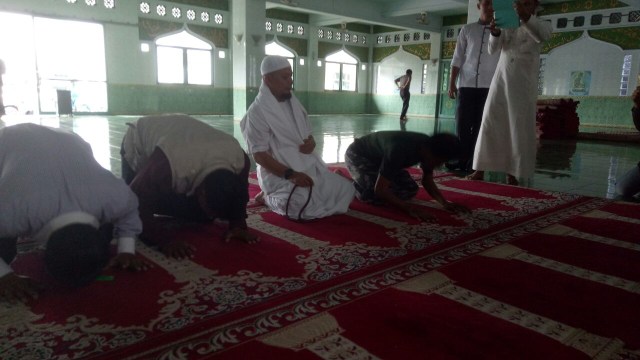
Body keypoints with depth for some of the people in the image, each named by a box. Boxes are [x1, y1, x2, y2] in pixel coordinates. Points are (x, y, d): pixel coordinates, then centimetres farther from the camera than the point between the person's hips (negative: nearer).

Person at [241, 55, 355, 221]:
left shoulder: (293, 103, 12)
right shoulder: (257, 111, -12)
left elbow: (308, 135, 20)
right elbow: (259, 155, -17)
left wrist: (311, 142, -6)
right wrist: (290, 174, -27)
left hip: (308, 166, 8)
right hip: (280, 173, -8)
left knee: (346, 189, 1)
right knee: (307, 206, -30)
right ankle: (270, 197, 0)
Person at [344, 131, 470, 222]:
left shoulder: (428, 147, -17)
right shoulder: (400, 150, -42)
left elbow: (427, 181, -3)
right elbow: (380, 190, -39)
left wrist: (445, 203, -19)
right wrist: (410, 209, -45)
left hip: (380, 156, 8)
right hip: (358, 154, -8)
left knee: (411, 189, -4)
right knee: (378, 196, -28)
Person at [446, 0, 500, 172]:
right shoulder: (467, 29, 10)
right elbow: (457, 58, 7)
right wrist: (451, 83, 2)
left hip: (489, 86, 0)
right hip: (466, 85, 1)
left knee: (480, 127, 0)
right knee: (462, 126, 0)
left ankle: (471, 164, 5)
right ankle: (461, 161, 11)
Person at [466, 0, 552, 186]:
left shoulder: (541, 25, 5)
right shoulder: (507, 25, 13)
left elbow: (542, 35, -19)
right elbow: (493, 49, 1)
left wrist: (526, 17, -39)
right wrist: (495, 33, -21)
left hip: (524, 85, -2)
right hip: (500, 81, 2)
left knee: (519, 129, -3)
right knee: (489, 125, -2)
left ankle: (512, 173, 2)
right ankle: (480, 169, 1)